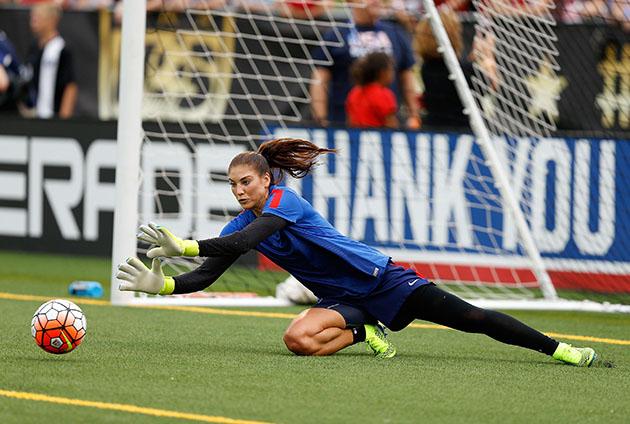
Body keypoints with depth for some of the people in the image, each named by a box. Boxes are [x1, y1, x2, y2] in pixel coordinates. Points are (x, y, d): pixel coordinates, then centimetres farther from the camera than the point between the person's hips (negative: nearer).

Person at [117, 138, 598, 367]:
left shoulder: (284, 201, -18)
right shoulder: (242, 222, 3)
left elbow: (242, 242, -33)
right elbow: (207, 275, 0)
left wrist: (182, 246, -38)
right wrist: (161, 283, -18)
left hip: (378, 279, -6)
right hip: (342, 300, 6)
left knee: (469, 317, -13)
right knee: (298, 338, -27)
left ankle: (560, 350, -6)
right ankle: (364, 334, -1)